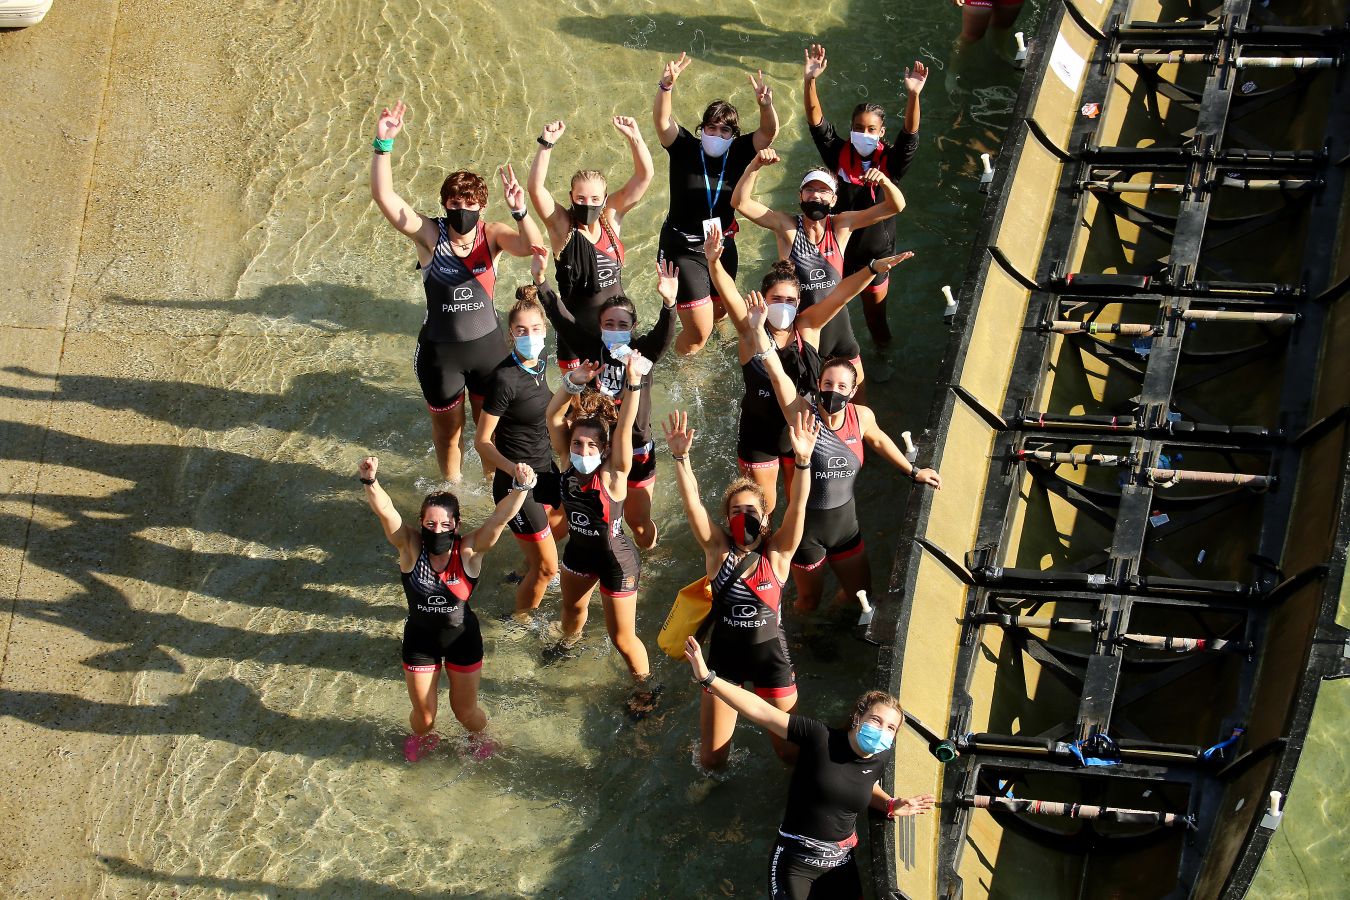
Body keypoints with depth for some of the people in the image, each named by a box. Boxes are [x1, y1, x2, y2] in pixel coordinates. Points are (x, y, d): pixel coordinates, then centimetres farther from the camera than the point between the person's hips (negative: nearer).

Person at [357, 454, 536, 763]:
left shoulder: (469, 551, -23)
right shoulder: (411, 547, -22)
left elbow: (500, 517, -37)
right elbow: (384, 510, -38)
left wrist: (521, 487, -56)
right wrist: (370, 482, -58)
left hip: (463, 639, -1)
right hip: (419, 641, 1)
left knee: (465, 710, 18)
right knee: (424, 715, 17)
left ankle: (478, 737, 54)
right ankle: (422, 737, 54)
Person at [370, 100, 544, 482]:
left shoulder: (492, 235, -12)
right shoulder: (429, 233, -15)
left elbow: (531, 246, -30)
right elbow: (383, 195, -26)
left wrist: (518, 210, -49)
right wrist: (383, 144, -37)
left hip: (487, 345, 1)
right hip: (440, 350, -1)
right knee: (448, 428, 19)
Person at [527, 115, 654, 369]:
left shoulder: (611, 216, -4)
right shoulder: (561, 224, -12)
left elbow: (644, 175, -8)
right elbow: (535, 188, -28)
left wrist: (634, 138, -22)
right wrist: (546, 145, -37)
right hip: (577, 327, -3)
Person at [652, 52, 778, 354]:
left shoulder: (739, 154, -5)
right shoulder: (685, 149, -12)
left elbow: (769, 132, -19)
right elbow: (661, 118, -26)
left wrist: (765, 105, -41)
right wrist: (666, 86, -45)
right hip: (683, 248, -4)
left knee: (717, 315, 23)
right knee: (699, 331, -6)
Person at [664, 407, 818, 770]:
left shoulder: (777, 552, -10)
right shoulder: (717, 548, -9)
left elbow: (798, 507, -26)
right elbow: (692, 504, -22)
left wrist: (803, 461, -43)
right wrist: (681, 458, -38)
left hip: (770, 653, -1)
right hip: (725, 653, 1)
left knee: (791, 752, 11)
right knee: (711, 761, 9)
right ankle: (729, 710, 42)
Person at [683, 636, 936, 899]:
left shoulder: (881, 757, -4)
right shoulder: (820, 737, -19)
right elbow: (760, 711, -25)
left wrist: (890, 805, -2)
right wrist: (708, 679, -31)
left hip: (839, 862, 4)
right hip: (794, 859, -4)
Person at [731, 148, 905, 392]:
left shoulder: (841, 226, -11)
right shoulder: (787, 226, -16)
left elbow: (896, 206, -14)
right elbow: (740, 202, -26)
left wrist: (884, 181, -35)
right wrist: (755, 166, -39)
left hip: (835, 322, 2)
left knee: (855, 386, 19)